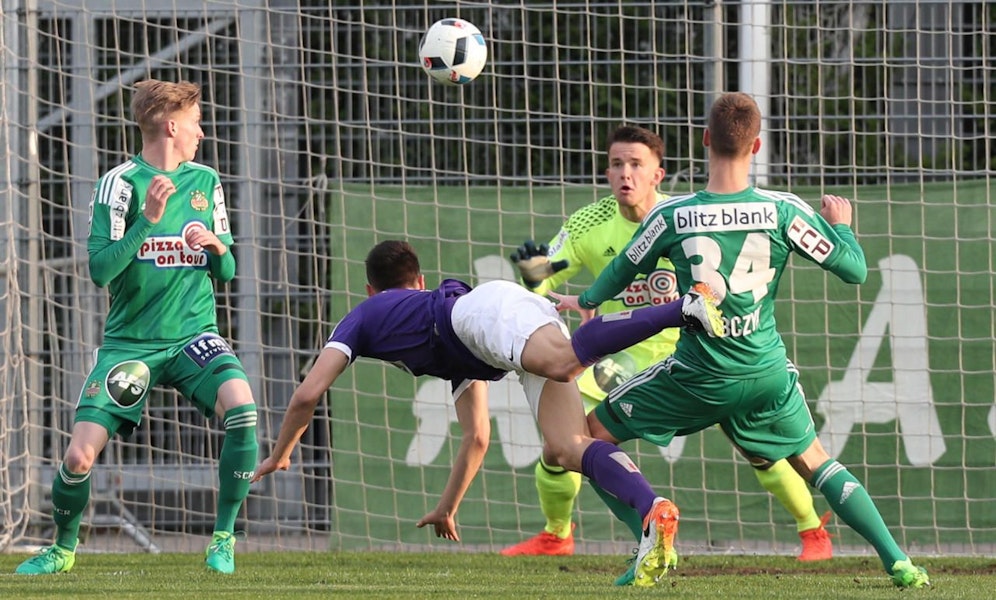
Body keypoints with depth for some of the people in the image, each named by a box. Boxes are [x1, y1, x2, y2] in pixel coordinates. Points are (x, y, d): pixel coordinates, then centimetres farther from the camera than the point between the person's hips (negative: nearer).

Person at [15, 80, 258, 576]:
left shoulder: (205, 181, 8)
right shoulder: (120, 183, -7)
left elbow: (226, 272, 13)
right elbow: (100, 269, -14)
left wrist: (218, 248, -9)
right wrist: (149, 220, -24)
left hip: (193, 334, 2)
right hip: (129, 342, -2)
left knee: (241, 406, -28)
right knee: (79, 457, -12)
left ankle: (223, 539, -12)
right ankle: (63, 547, 20)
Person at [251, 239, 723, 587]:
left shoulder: (364, 316, 34)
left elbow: (308, 394, 26)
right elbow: (477, 438, 50)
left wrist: (279, 456, 43)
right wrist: (447, 508, 61)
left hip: (490, 308, -6)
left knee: (565, 363, -35)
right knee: (565, 449, -9)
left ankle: (687, 308, -54)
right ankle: (654, 513, -36)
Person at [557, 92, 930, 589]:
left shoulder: (672, 216, -12)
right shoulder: (784, 212, -11)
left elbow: (624, 269, 7)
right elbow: (854, 269, -5)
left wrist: (586, 302, 29)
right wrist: (841, 226, 17)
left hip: (698, 376, -2)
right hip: (768, 375, 2)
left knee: (593, 433, 12)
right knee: (815, 463, 20)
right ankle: (897, 561, 9)